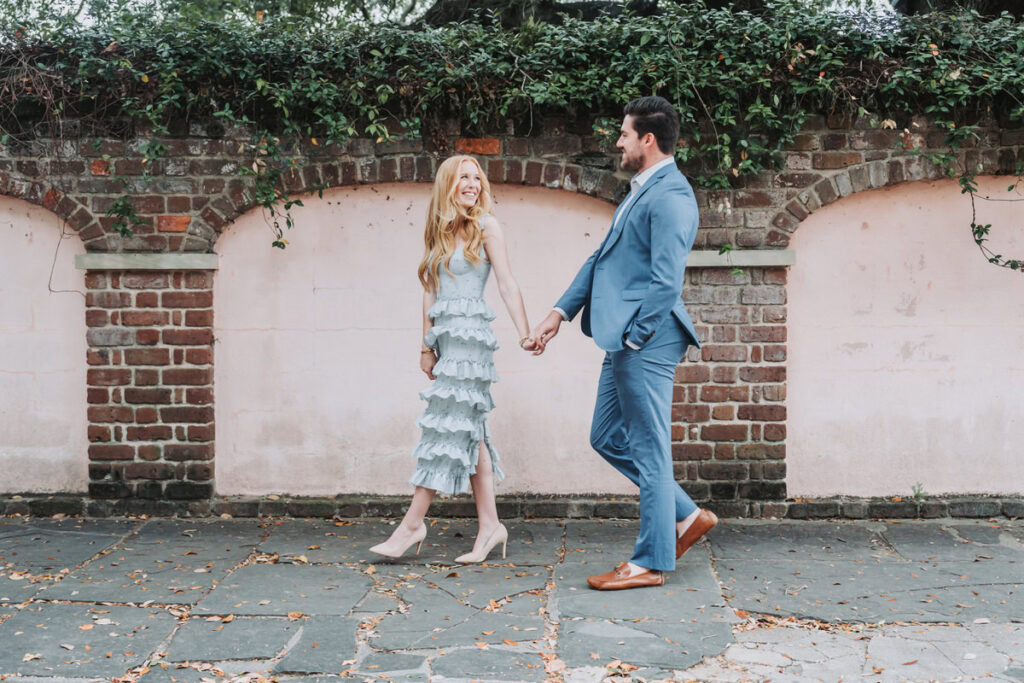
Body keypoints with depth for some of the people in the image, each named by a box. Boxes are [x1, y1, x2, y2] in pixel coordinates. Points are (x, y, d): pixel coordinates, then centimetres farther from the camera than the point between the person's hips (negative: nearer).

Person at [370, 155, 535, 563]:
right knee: (470, 431, 6)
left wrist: (524, 333, -12)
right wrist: (426, 346, 10)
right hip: (445, 335, 6)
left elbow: (507, 283, -4)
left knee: (447, 425, -7)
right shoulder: (438, 232, 16)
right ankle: (489, 525, 10)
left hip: (469, 332, -6)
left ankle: (412, 523, -3)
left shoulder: (485, 226, 1)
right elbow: (430, 292, 15)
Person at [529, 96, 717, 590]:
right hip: (626, 343, 11)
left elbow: (666, 281, -21)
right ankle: (686, 517, 25)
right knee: (607, 438, 16)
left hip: (647, 343, -11)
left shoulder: (670, 196, -14)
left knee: (648, 451, -1)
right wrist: (560, 313, 15)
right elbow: (602, 259, 21)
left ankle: (652, 562, 11)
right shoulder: (641, 191, 19)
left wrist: (632, 338, -16)